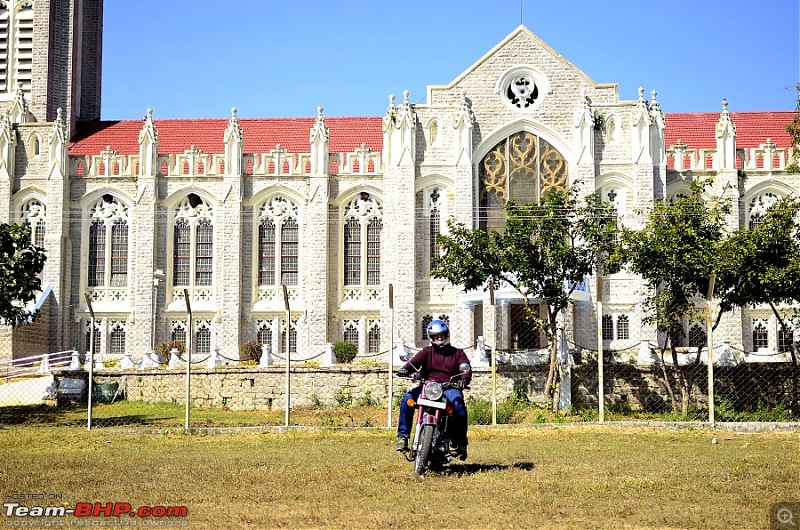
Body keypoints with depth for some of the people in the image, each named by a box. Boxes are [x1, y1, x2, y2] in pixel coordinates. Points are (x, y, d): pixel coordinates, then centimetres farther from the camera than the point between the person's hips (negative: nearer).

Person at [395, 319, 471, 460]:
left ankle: (461, 443, -22)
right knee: (407, 398, -27)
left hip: (449, 388, -2)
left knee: (459, 405, -34)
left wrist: (465, 379, -25)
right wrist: (405, 369, -25)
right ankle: (403, 436, -22)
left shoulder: (457, 353, 17)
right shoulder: (427, 352, 19)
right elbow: (415, 361, -1)